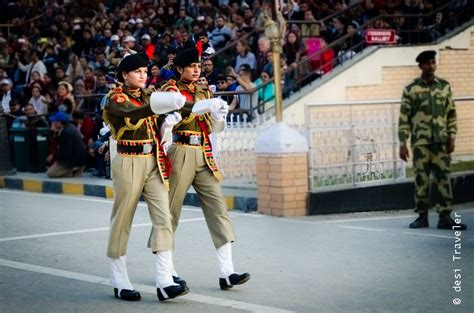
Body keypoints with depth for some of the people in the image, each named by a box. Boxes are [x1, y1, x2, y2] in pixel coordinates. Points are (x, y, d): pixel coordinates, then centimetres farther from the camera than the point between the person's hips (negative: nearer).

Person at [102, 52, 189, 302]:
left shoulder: (147, 96, 15)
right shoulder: (114, 99, -6)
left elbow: (159, 129, 14)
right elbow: (136, 112, -27)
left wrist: (169, 122, -9)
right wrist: (167, 103, -40)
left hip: (153, 162, 6)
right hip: (129, 163, -6)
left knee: (163, 218, -6)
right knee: (122, 222, 3)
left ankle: (165, 282, -11)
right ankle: (119, 283, 15)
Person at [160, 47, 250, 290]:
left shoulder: (204, 92, 17)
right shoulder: (171, 90, 0)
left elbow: (211, 128, 16)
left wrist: (219, 116, -6)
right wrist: (204, 107, -28)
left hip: (205, 156, 5)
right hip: (181, 154, -5)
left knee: (218, 208, -6)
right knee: (170, 210, 2)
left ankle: (226, 272, -10)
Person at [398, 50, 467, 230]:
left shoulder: (444, 86, 10)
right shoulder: (411, 89, 2)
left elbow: (451, 114, 11)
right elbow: (404, 118, 1)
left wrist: (451, 138, 2)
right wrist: (402, 144, -4)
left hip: (441, 141, 2)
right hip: (420, 141, -2)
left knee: (443, 178, -2)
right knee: (421, 179, 0)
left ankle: (445, 217, 0)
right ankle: (422, 216, 9)